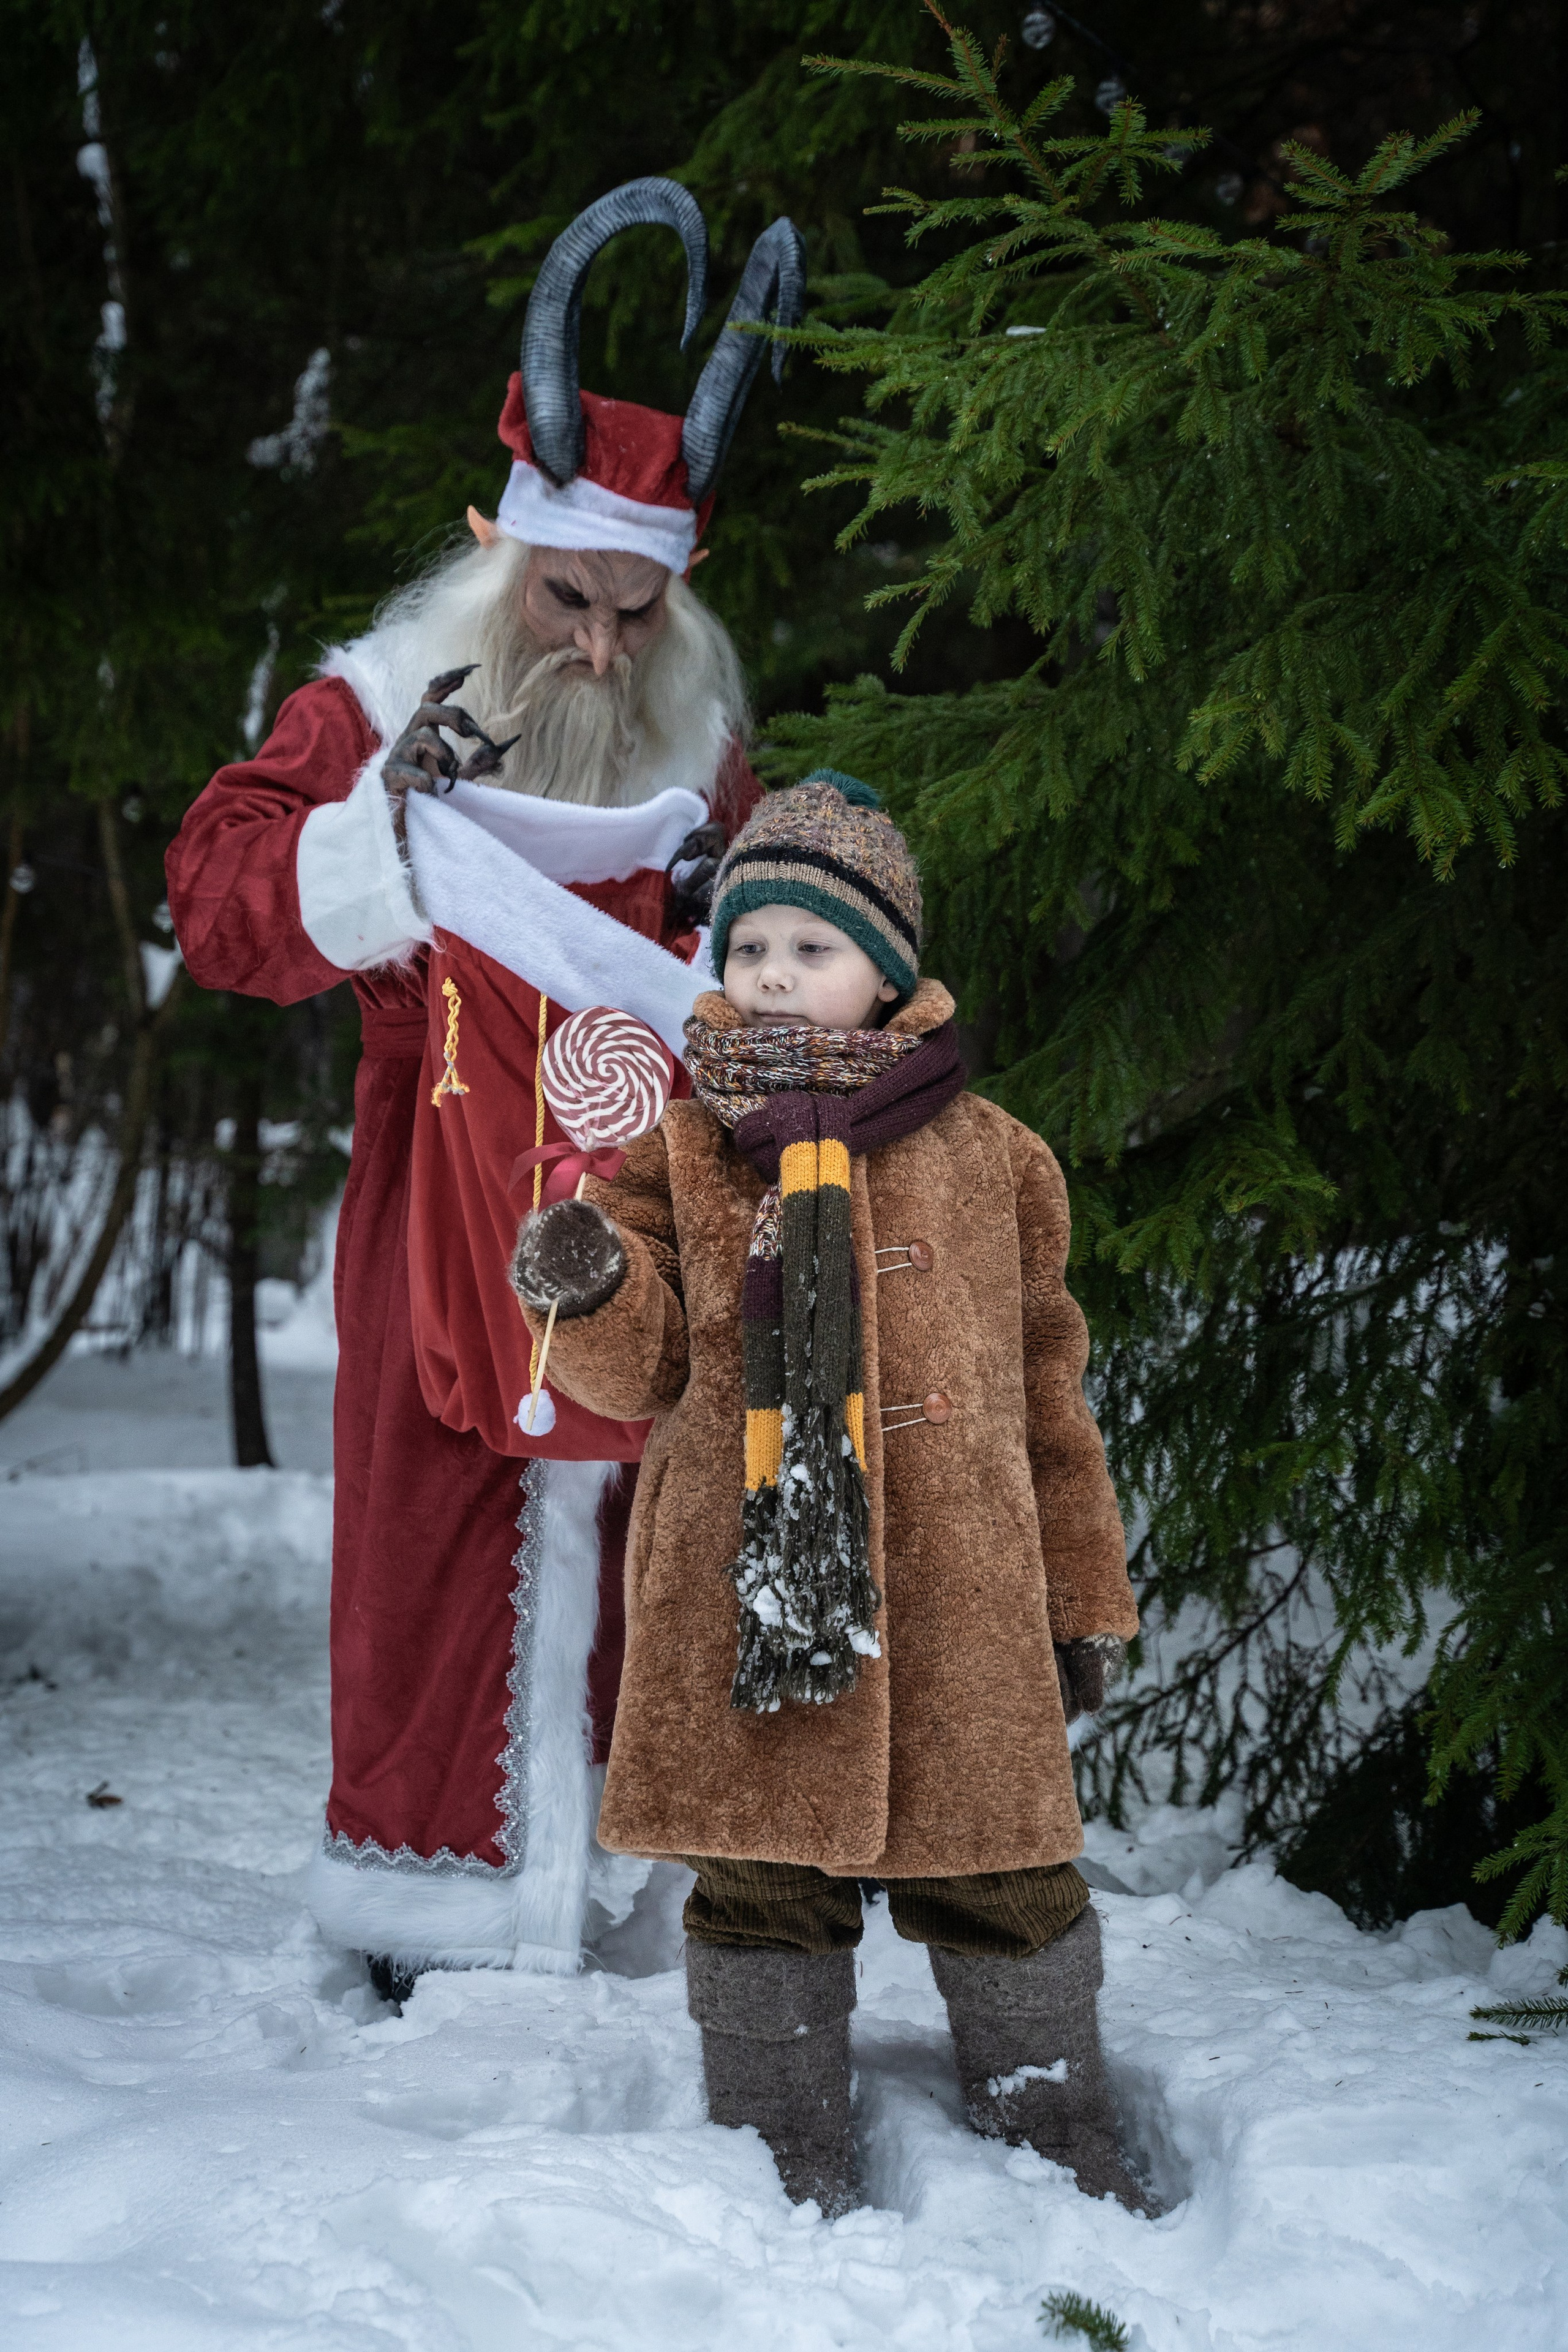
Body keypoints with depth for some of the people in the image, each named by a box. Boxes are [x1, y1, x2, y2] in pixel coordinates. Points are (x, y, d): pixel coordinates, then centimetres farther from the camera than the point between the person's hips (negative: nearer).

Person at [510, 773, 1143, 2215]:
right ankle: (786, 2153, 21)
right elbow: (650, 1366, 3)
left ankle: (1056, 2133, 25)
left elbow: (1048, 1382, 12)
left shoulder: (984, 1156, 7)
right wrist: (589, 1294, -20)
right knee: (762, 1875, 6)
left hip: (953, 1584, 0)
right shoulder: (679, 1150, 7)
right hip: (741, 1588, 0)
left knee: (994, 1870, 7)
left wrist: (1086, 1592, 12)